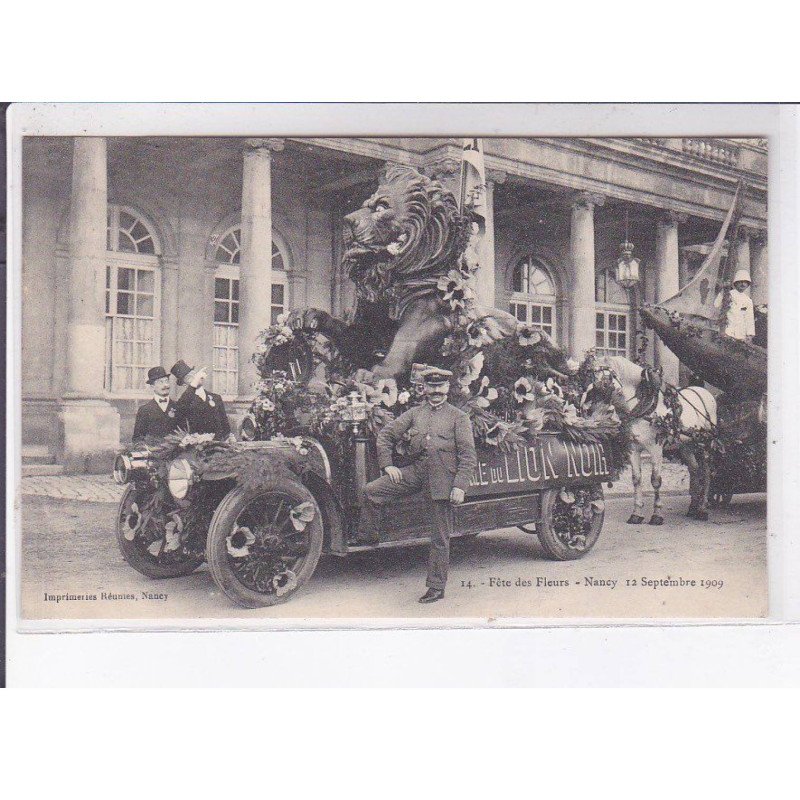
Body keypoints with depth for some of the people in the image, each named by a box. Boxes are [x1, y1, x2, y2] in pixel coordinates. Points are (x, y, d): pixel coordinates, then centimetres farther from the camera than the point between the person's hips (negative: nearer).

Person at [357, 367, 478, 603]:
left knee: (441, 537, 2)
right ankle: (367, 538, 7)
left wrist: (460, 486, -13)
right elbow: (385, 435, 15)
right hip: (416, 471, 3)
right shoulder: (414, 413, 11)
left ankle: (437, 587, 12)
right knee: (371, 491, -11)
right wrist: (387, 465, 3)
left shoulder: (458, 417, 2)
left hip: (443, 478, -3)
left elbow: (468, 455, -4)